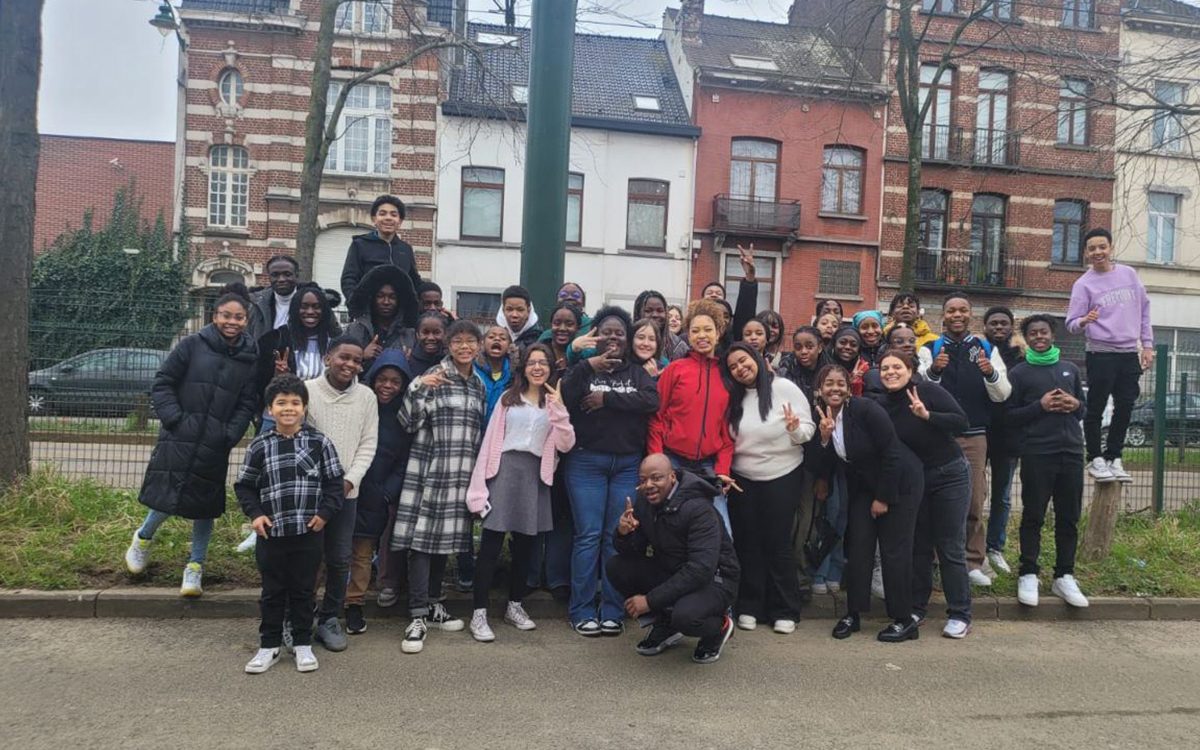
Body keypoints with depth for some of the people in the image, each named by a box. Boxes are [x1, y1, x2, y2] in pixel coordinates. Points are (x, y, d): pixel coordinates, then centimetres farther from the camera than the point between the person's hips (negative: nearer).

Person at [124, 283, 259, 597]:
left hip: (215, 447, 2)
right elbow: (162, 384, 1)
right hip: (179, 440, -2)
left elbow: (247, 404, 6)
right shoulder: (193, 345, -3)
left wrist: (229, 435, -5)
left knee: (205, 506, 7)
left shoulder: (250, 357, 4)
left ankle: (195, 567, 21)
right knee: (168, 499, -2)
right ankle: (143, 538, 31)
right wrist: (174, 419, -8)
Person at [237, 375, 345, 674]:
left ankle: (303, 644, 24)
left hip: (308, 533, -1)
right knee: (272, 592, 12)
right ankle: (269, 645, 25)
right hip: (271, 533, 1)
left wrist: (325, 512, -7)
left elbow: (334, 482, 2)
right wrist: (255, 514, -5)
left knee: (303, 591, 11)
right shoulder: (259, 446, -2)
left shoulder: (319, 442, -3)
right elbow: (244, 485, 7)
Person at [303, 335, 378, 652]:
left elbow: (368, 445, 3)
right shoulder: (306, 390, -6)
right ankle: (299, 621, 21)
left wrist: (350, 479, -9)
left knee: (340, 560, 7)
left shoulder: (367, 397, 2)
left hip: (346, 491, 2)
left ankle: (330, 619, 22)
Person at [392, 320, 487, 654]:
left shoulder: (479, 384, 13)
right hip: (430, 469, -6)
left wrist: (480, 472, 19)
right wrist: (418, 387, -24)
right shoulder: (435, 376, -5)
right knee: (422, 538, -6)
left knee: (446, 538, 13)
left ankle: (433, 605, 25)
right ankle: (418, 617, -4)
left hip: (461, 474, 6)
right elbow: (409, 422, -10)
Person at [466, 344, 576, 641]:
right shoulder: (508, 398, 12)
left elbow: (565, 445, 0)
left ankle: (515, 605, 24)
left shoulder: (555, 403, 12)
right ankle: (479, 613, -4)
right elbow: (490, 440, 5)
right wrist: (480, 482, -3)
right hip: (504, 469, -2)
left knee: (524, 543, 10)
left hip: (535, 474, 2)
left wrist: (558, 409, -11)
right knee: (491, 542, -7)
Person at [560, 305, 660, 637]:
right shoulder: (583, 369, 7)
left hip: (627, 464, 2)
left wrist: (607, 398, -13)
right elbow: (563, 397, -11)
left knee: (618, 536, 2)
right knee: (588, 535, -3)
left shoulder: (637, 373, 11)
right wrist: (588, 367, -21)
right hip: (586, 462, -1)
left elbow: (652, 401, -8)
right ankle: (582, 610, 6)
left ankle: (612, 611, 11)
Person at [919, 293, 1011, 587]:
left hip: (974, 436, 1)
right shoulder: (930, 349, 4)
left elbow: (1002, 395, 1)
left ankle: (974, 562, 14)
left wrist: (991, 373, -19)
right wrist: (933, 370, -28)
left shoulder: (987, 349, 8)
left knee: (975, 501, 4)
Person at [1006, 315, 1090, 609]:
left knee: (1069, 518, 7)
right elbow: (1010, 416, -1)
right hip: (1037, 454, -4)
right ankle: (1028, 575, 8)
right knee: (1033, 516, 0)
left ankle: (1064, 576, 17)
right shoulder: (1019, 373, 3)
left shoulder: (1070, 369, 16)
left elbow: (1083, 409, 21)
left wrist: (1076, 405, -2)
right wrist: (1040, 406, -15)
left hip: (1071, 452, 4)